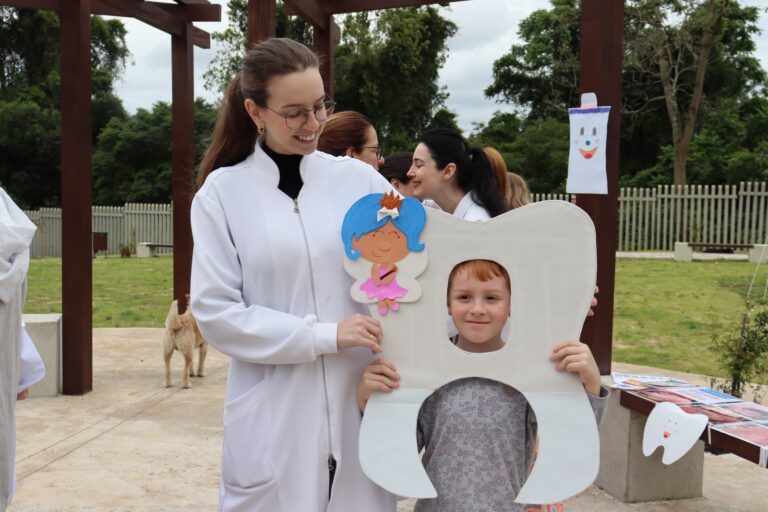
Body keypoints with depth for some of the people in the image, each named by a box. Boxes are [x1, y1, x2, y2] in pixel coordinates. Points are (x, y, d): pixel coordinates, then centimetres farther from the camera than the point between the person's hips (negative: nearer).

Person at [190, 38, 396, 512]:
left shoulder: (361, 180, 1)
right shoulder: (223, 191, -1)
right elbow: (214, 312, -6)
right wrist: (325, 336, -13)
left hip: (362, 406, 2)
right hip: (275, 419, -1)